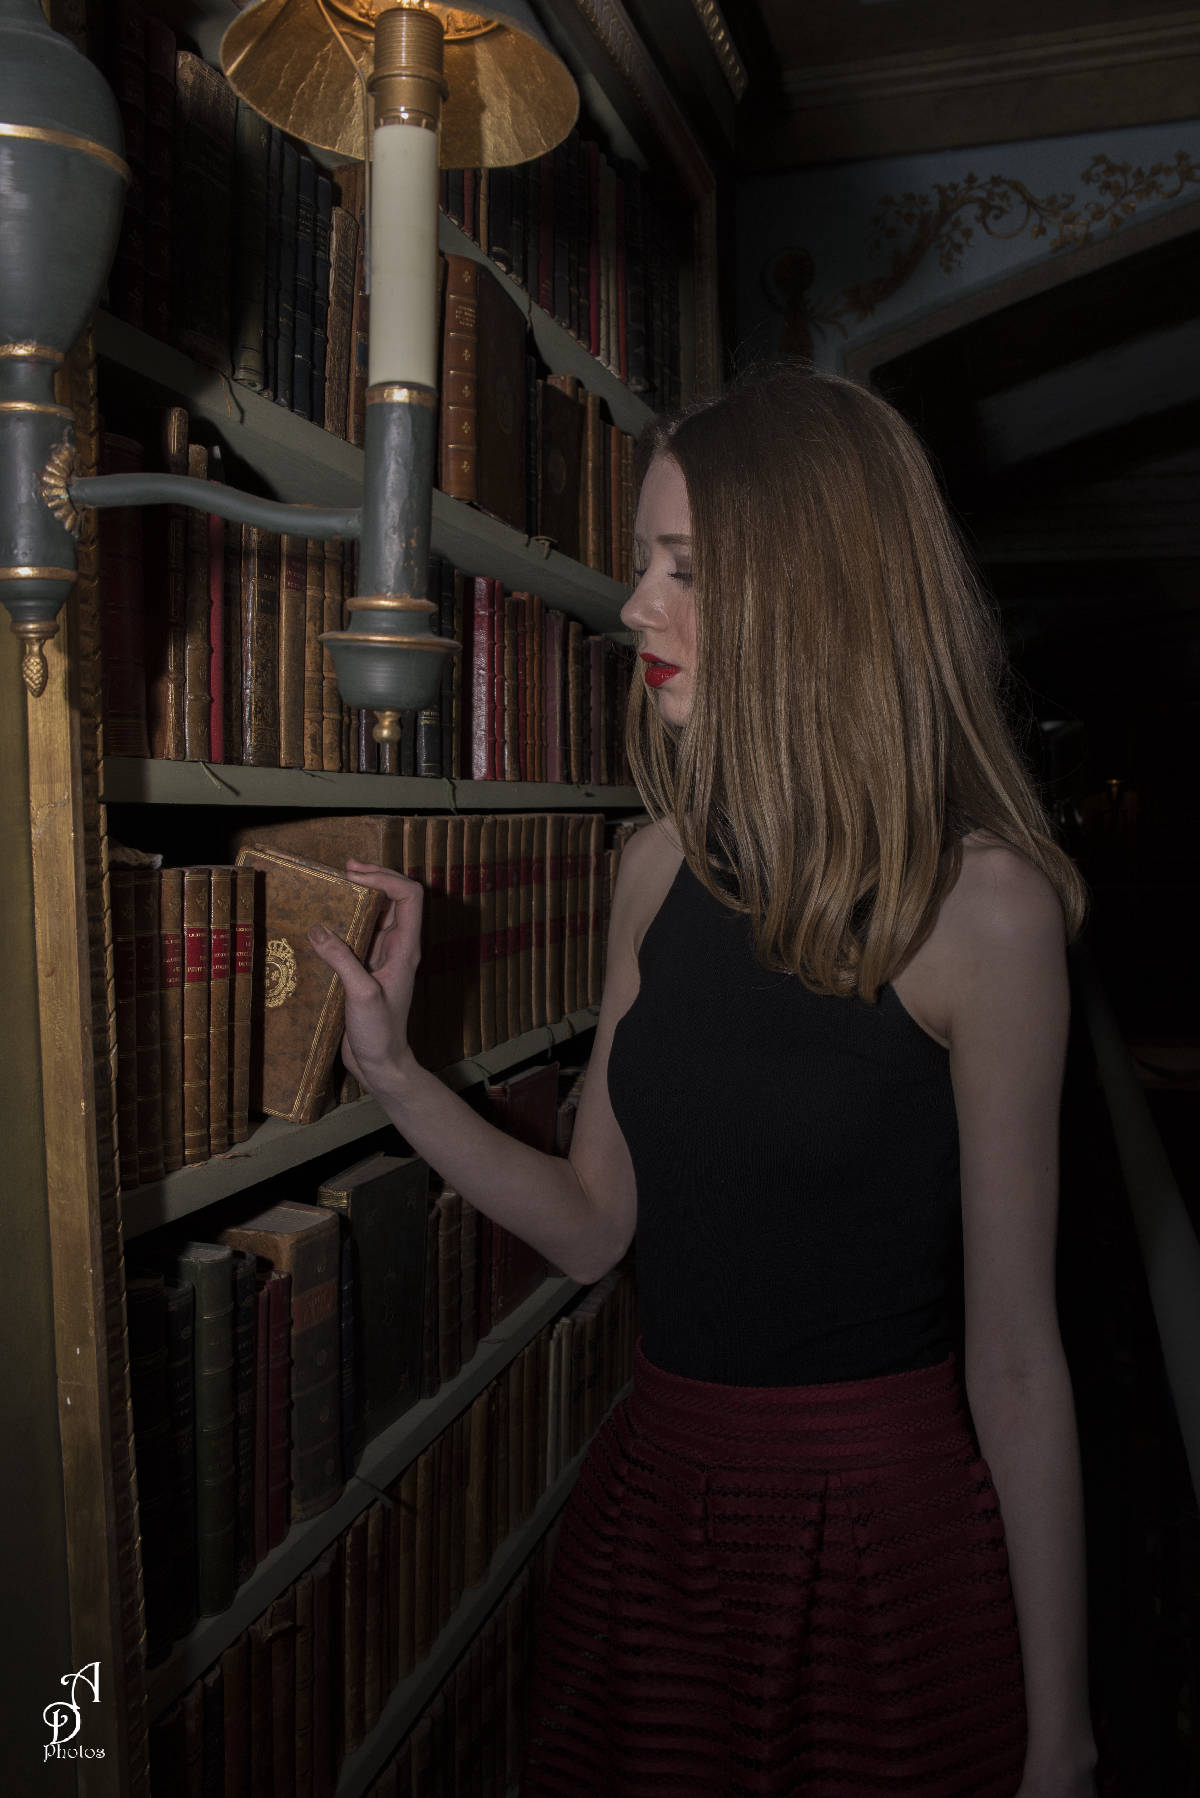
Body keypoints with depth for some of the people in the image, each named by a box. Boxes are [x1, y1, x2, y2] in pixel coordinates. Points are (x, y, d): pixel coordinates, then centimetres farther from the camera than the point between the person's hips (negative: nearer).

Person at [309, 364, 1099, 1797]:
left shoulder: (979, 904, -19)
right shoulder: (665, 869, -3)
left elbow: (1013, 1358, -14)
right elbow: (596, 1225, 2)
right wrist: (394, 1075, -10)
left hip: (884, 1525, -5)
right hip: (657, 1500, 5)